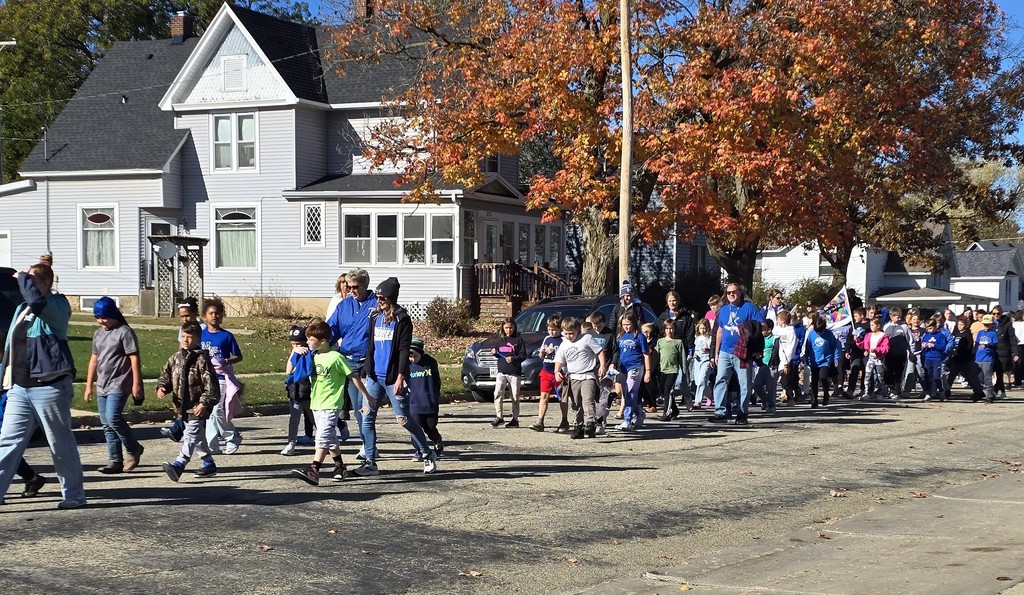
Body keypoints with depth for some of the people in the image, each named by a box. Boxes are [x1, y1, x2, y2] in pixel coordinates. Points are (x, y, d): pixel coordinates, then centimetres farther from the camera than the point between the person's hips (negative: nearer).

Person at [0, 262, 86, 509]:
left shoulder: (58, 305, -6)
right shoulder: (22, 309, 16)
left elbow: (36, 299, -29)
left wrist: (22, 277, -13)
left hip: (50, 388, -7)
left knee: (61, 444, 4)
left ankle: (74, 495, 17)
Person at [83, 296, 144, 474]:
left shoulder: (124, 332, -7)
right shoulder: (98, 334, 16)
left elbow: (134, 358, -11)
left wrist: (136, 383, -16)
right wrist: (89, 385, 19)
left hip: (119, 385, -8)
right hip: (102, 386, 8)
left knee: (113, 418, -20)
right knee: (107, 424, 6)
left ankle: (133, 449, -1)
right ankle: (115, 461, 9)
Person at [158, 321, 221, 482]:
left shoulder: (202, 359, -11)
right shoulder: (176, 358, 10)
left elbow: (210, 384, -15)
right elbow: (166, 374, 16)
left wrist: (204, 403, -20)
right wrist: (161, 387, -5)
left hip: (197, 407, -8)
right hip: (183, 406, 8)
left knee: (190, 435, -16)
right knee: (198, 437, 18)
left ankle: (178, 465, -30)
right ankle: (209, 464, 30)